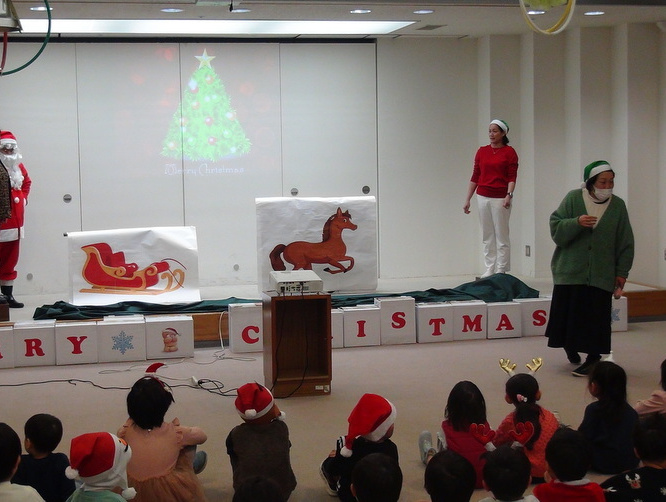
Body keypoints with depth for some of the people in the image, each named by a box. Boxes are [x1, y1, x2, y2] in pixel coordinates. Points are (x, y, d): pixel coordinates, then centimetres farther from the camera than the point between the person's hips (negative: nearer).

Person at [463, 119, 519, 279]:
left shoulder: (509, 152, -2)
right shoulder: (482, 152, 9)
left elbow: (512, 177, -6)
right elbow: (475, 177, 10)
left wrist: (509, 195, -20)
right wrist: (467, 200, 7)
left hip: (500, 199, -4)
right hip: (483, 197, 4)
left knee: (501, 236, -2)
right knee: (487, 236, 7)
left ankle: (501, 271, 3)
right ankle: (489, 270, 12)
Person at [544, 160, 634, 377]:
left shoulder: (618, 206, 1)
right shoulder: (573, 198, -2)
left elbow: (625, 244, 6)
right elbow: (555, 228, -7)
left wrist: (622, 272, 3)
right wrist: (576, 223, -24)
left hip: (601, 275, 0)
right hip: (570, 270, 0)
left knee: (596, 317, -2)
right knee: (568, 312, 7)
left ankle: (592, 359, 8)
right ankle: (570, 345, 34)